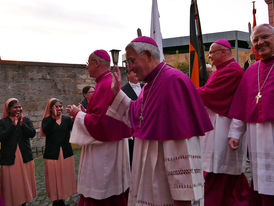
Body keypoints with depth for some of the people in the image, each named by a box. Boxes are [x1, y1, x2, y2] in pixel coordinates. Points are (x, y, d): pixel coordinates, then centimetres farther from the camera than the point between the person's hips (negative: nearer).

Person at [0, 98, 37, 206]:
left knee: (25, 181, 10)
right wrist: (13, 125, -19)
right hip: (9, 158, -2)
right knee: (11, 183, 1)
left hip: (25, 157, 2)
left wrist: (22, 124, -20)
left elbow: (32, 134, -6)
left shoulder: (26, 120, 7)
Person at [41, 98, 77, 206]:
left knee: (65, 177, 8)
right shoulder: (47, 120, 1)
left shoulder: (67, 119, 8)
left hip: (66, 154, 3)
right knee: (54, 178, 1)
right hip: (52, 154, -3)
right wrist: (54, 117, -23)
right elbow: (45, 130, -19)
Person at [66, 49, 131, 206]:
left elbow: (97, 121, -24)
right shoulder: (111, 83, 13)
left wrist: (77, 114, -8)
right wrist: (83, 113, 16)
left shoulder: (105, 85, -18)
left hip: (104, 150, -10)